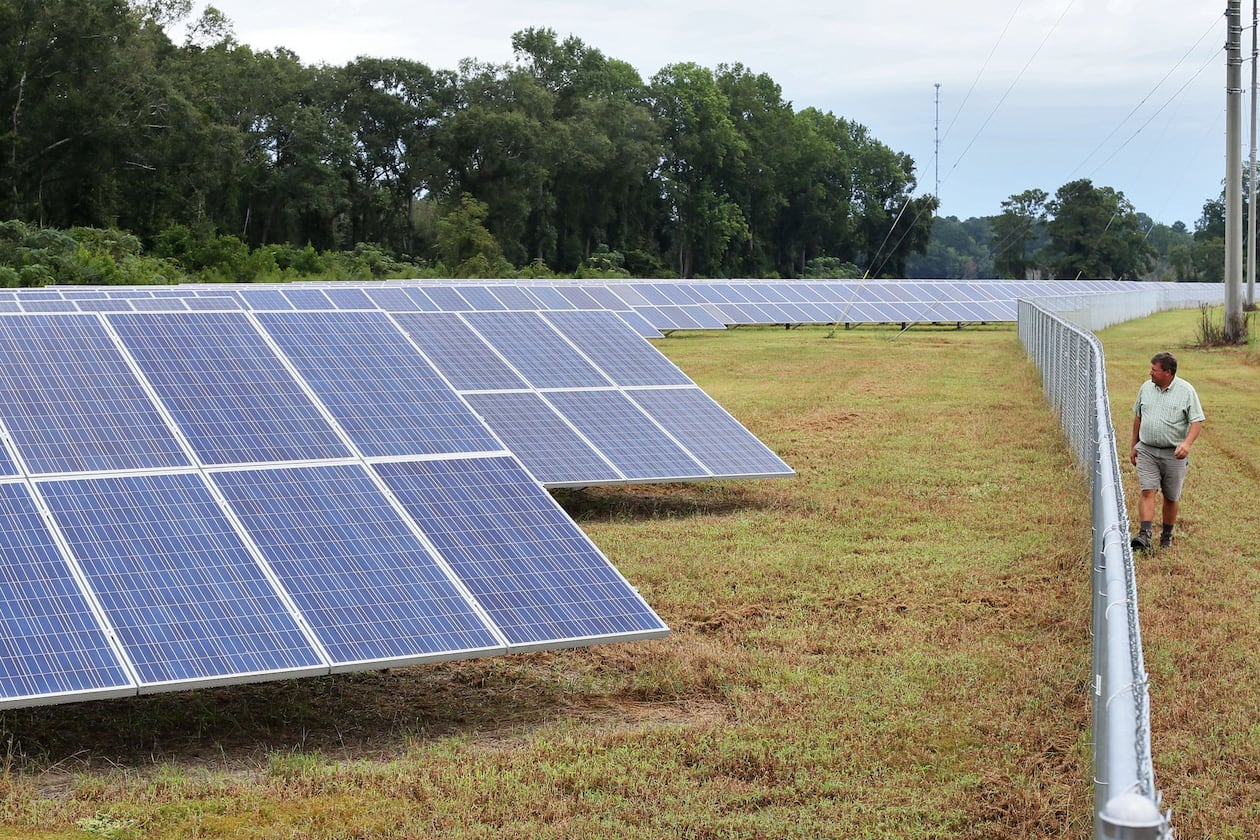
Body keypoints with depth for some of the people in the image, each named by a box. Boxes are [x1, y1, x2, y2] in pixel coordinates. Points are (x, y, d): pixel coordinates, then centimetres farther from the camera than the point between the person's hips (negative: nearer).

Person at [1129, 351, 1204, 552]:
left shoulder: (1186, 391, -7)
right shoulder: (1146, 388, 6)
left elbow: (1197, 421, -8)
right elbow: (1138, 417, 17)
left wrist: (1187, 443, -25)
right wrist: (1134, 446, 19)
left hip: (1173, 453, -2)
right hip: (1146, 450, 2)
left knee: (1171, 497, 8)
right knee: (1147, 491, -11)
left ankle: (1167, 535, 24)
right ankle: (1144, 535, -18)